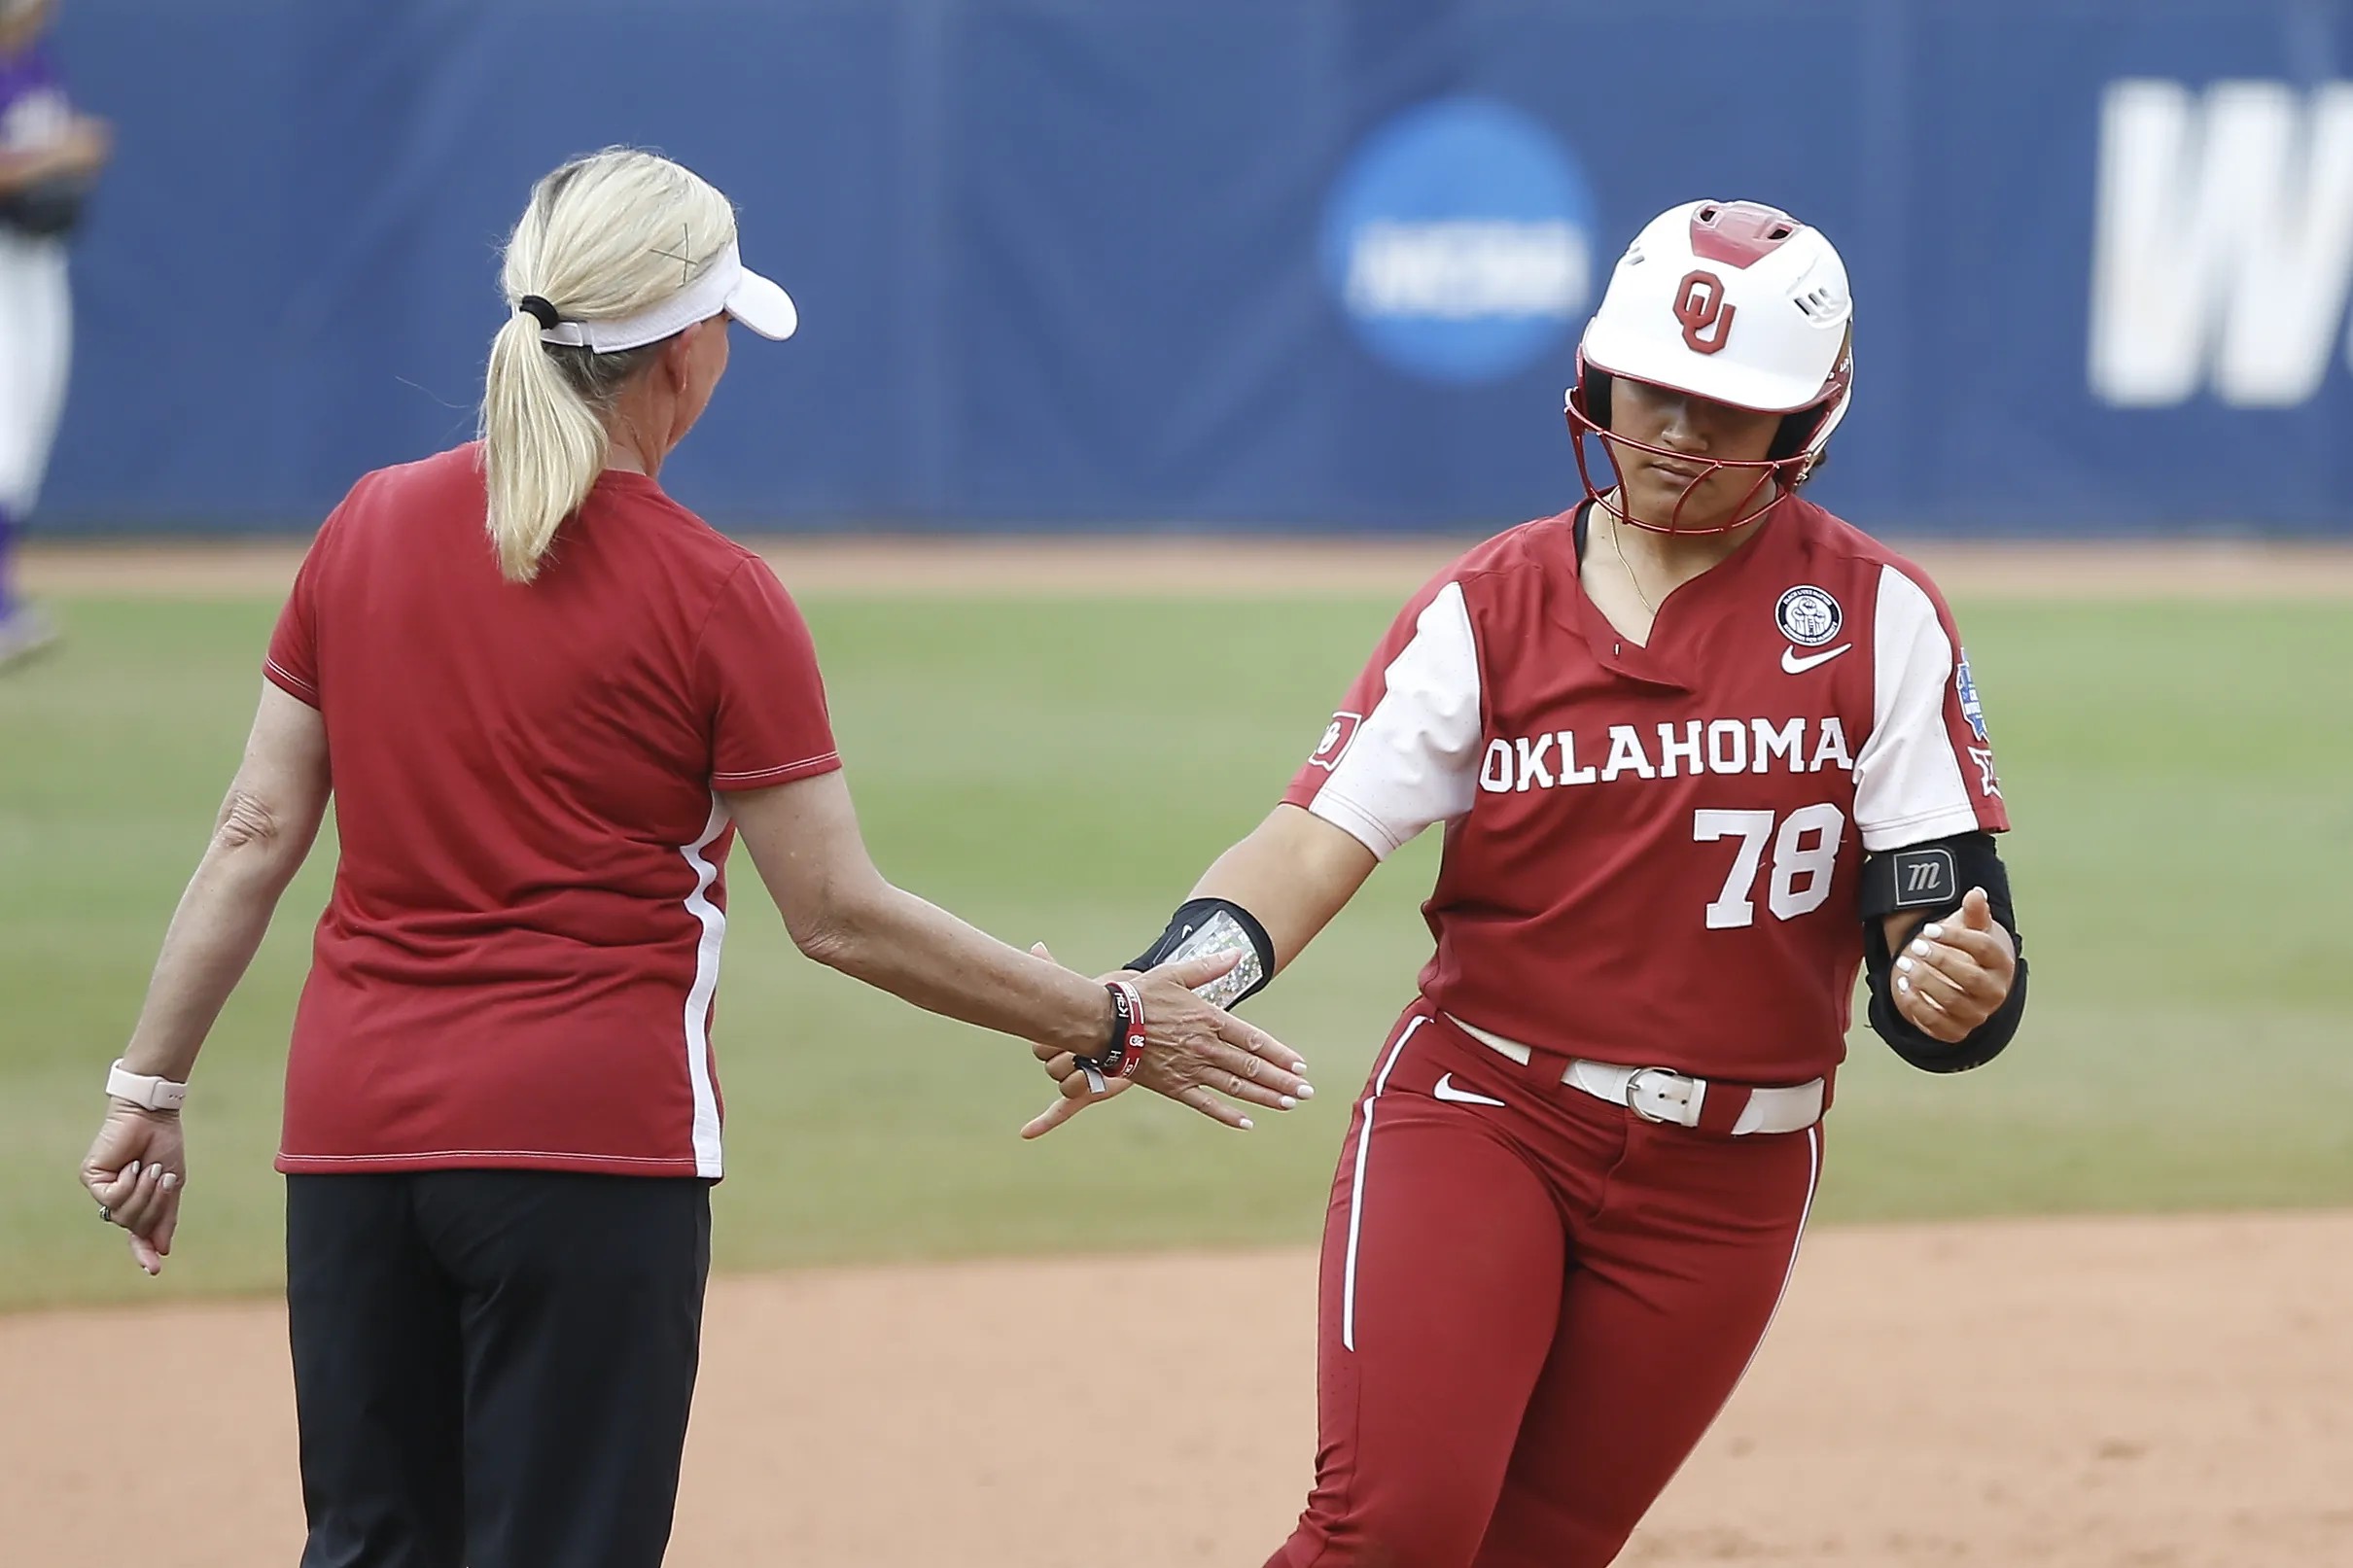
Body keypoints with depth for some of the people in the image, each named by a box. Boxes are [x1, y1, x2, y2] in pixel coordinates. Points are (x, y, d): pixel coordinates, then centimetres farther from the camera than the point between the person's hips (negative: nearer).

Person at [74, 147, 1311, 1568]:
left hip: (351, 1129, 5)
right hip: (596, 1140, -5)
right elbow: (841, 915, -7)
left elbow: (257, 837, 5)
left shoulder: (368, 529, 5)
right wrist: (1110, 1025, 1)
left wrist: (152, 1087, 12)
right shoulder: (713, 596, -7)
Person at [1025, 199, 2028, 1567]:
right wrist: (1174, 982, -26)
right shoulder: (1492, 607, 1)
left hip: (1725, 1183, 1)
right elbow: (1324, 836, -8)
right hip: (1478, 1124, -1)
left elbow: (1935, 892, -4)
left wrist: (1961, 979, -29)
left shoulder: (1880, 618, -1)